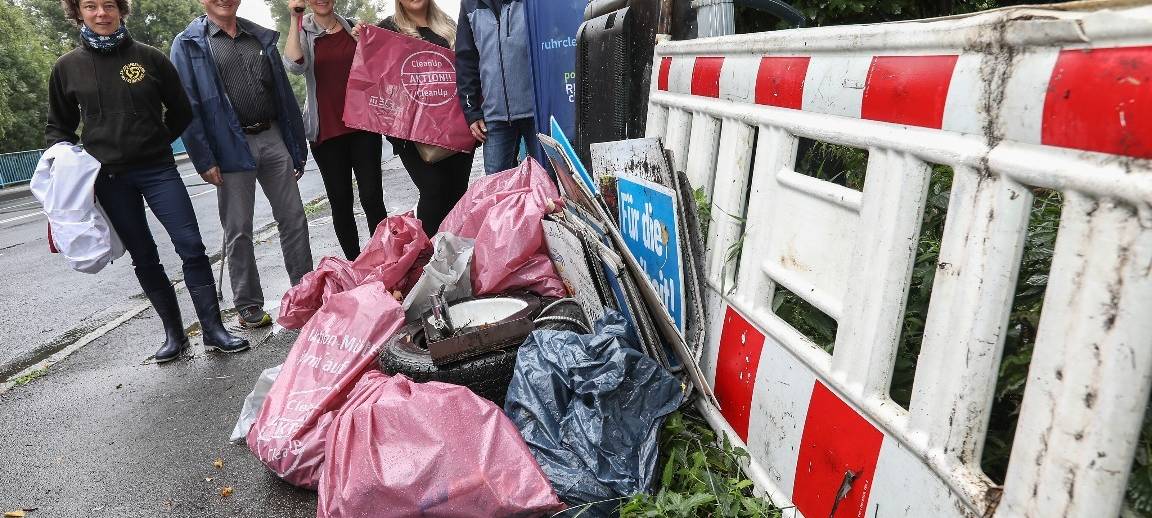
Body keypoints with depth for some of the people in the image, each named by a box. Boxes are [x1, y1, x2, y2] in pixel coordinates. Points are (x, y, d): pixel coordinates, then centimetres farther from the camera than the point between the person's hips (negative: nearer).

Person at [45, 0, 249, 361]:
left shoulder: (149, 57, 2)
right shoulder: (67, 68, 5)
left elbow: (181, 112, 10)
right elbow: (58, 127, 14)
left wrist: (157, 142, 6)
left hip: (158, 169, -1)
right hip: (109, 178, 1)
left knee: (191, 246, -9)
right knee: (144, 258, 7)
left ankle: (213, 330, -2)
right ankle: (174, 334, 17)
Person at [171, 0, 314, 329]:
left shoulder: (262, 38, 13)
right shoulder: (188, 45, 1)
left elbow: (284, 92, 13)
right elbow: (188, 107, -4)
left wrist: (297, 147, 9)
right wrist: (203, 160, -11)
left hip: (273, 138, 4)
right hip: (231, 148, -3)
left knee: (294, 218, 5)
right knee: (239, 231, 4)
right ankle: (248, 307, 14)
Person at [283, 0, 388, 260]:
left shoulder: (352, 27, 10)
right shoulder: (303, 32, 3)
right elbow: (294, 66, -17)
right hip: (326, 130, -1)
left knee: (372, 197, -5)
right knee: (340, 201, 4)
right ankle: (355, 264, 14)